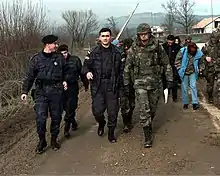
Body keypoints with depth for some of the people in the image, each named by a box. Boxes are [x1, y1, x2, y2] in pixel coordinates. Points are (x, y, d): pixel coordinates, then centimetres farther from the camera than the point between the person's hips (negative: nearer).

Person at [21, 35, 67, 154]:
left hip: (56, 91, 2)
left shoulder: (59, 58, 6)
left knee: (56, 117, 8)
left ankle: (54, 140, 26)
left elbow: (65, 71, 21)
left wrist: (64, 80, 3)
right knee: (40, 118, -7)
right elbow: (29, 76, 4)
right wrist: (25, 91, -1)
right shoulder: (36, 59, 1)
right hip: (41, 92, -2)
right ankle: (42, 141, 12)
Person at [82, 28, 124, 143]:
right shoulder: (94, 52, 3)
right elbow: (86, 65, 6)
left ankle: (111, 132, 24)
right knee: (97, 110, -5)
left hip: (112, 86, 1)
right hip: (97, 86, -1)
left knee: (113, 111, 5)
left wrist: (120, 84, 1)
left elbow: (121, 70, 8)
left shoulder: (116, 53, 6)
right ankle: (101, 124, 29)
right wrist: (87, 72, -16)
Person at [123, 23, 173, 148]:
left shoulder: (158, 47, -4)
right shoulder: (133, 49, -3)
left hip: (155, 83, 1)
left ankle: (149, 126, 40)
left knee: (153, 109, 14)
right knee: (144, 111, -8)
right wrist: (126, 83, 8)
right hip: (140, 83, -1)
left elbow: (166, 64, 4)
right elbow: (127, 67, 5)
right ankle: (148, 136, 0)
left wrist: (169, 79, -1)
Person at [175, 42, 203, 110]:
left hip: (193, 72, 1)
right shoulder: (183, 51, -16)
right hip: (184, 72, 0)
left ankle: (195, 103, -6)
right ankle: (185, 103, 17)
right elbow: (178, 60, -4)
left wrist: (198, 69, -1)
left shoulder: (198, 53, -11)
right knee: (184, 88, 6)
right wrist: (180, 68, -7)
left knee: (193, 86, -10)